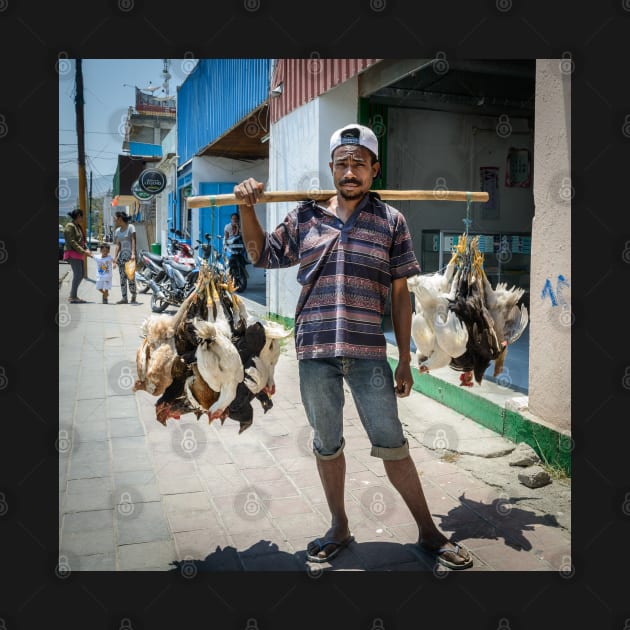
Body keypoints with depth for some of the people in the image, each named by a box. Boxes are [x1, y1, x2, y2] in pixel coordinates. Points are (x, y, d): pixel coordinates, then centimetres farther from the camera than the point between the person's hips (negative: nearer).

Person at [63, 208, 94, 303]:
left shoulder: (78, 226, 19)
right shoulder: (70, 226, -10)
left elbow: (82, 240, 20)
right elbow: (72, 242, -16)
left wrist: (86, 249, 3)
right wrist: (83, 251, -19)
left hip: (78, 254, 10)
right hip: (72, 253, -10)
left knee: (80, 275, 10)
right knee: (78, 274, -13)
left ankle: (72, 296, 17)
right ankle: (73, 297, -10)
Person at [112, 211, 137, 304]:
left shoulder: (130, 227, -3)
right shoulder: (117, 231, 15)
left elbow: (133, 241, -12)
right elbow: (118, 245, 13)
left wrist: (133, 254, -23)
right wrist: (115, 257, 2)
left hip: (130, 255, -6)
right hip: (122, 255, 6)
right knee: (122, 277, 3)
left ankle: (133, 297, 1)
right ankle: (124, 298, 7)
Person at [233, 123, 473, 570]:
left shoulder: (391, 221, 2)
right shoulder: (305, 217, 6)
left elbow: (400, 294, 3)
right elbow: (262, 254, 18)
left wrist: (405, 360, 3)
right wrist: (247, 209, 3)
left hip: (369, 353, -2)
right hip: (315, 352, 2)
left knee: (392, 444, 4)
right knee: (327, 444, 14)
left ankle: (430, 533, 23)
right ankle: (340, 529, 34)